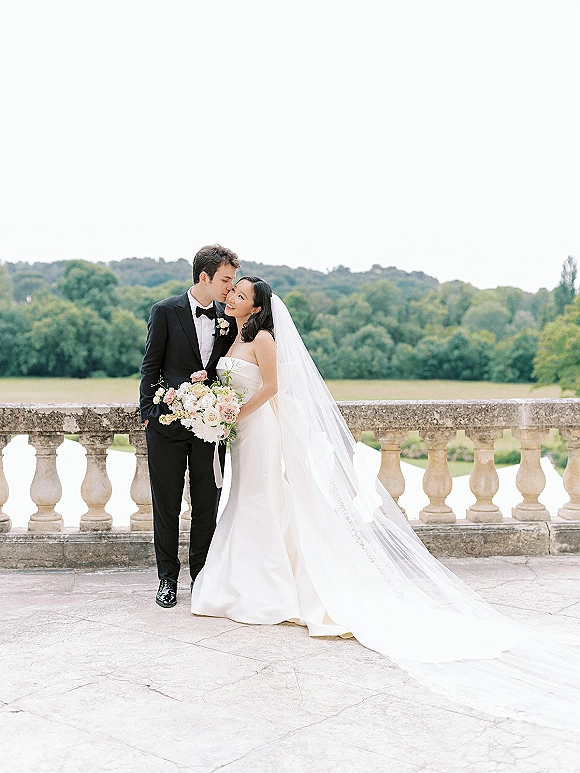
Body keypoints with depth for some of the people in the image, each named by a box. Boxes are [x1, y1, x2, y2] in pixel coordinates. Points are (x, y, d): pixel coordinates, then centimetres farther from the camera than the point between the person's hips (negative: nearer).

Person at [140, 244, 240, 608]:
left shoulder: (228, 318, 5)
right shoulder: (166, 311, -3)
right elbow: (151, 366, 0)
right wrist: (149, 413, -3)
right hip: (169, 424, -2)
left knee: (207, 505, 8)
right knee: (167, 505, 7)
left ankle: (202, 575, 22)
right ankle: (168, 578, 20)